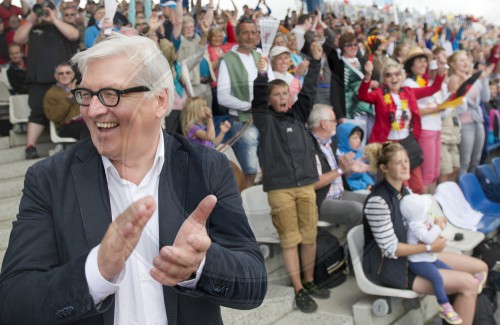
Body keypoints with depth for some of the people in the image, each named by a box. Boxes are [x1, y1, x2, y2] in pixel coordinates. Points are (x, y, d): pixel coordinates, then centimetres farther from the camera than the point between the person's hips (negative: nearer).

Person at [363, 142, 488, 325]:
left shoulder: (405, 191, 4)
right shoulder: (378, 201, -24)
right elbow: (391, 249, -22)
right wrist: (430, 247, -17)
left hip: (414, 253, 10)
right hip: (391, 268, -9)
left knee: (481, 268, 8)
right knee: (469, 284, -17)